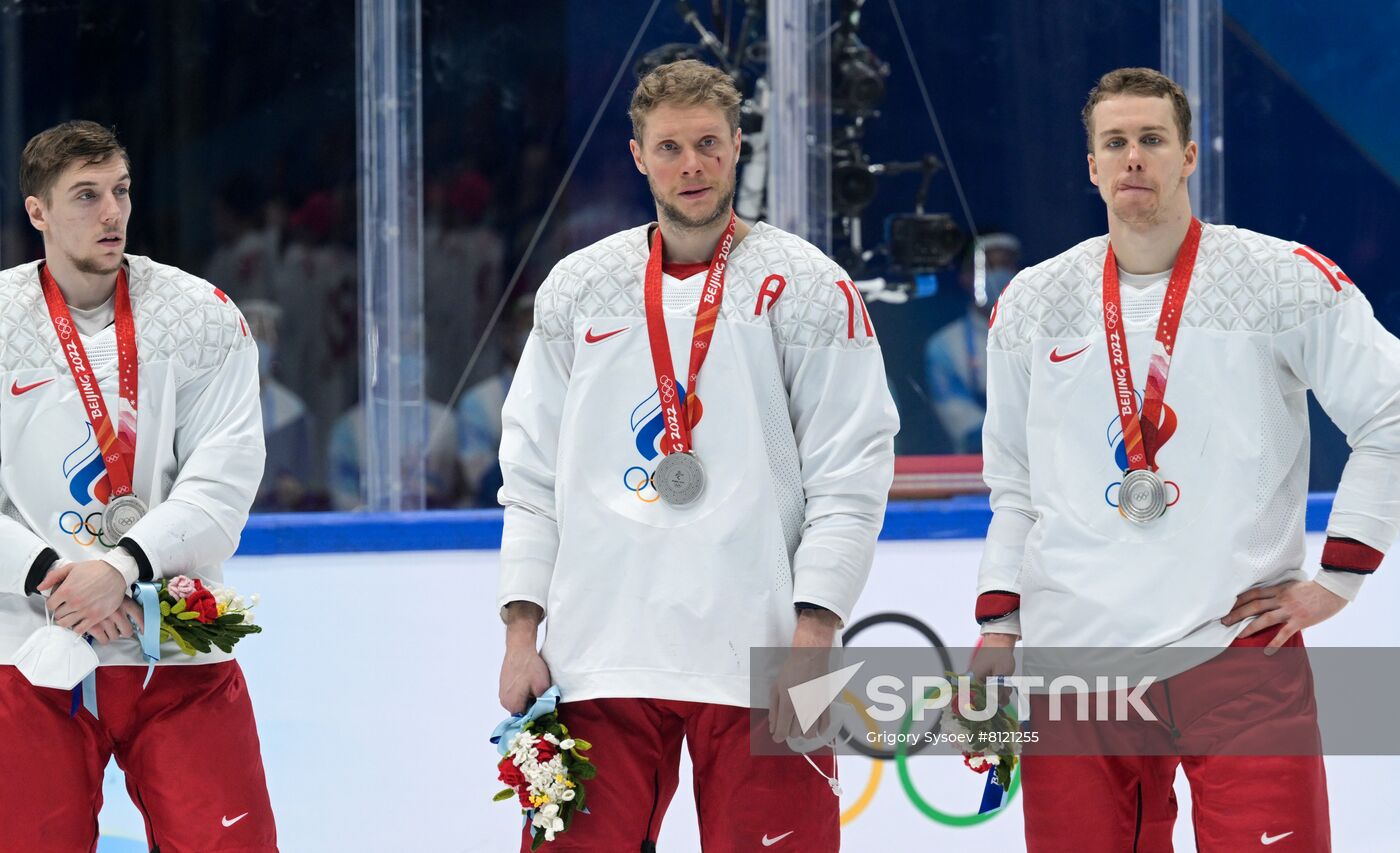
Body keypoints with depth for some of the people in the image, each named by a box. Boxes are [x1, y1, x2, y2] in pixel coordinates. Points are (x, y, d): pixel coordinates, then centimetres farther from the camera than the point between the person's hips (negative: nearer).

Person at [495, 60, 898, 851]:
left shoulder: (808, 288, 2)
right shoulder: (578, 288, 11)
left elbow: (850, 480, -2)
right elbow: (533, 477, 14)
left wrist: (813, 633, -10)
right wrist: (523, 629, 6)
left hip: (758, 661, -3)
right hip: (598, 659, 3)